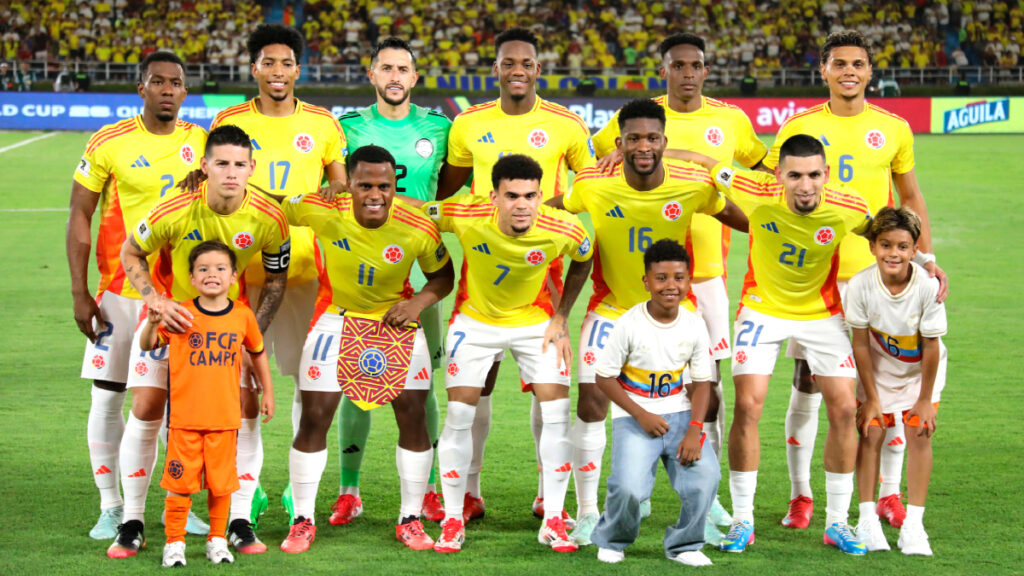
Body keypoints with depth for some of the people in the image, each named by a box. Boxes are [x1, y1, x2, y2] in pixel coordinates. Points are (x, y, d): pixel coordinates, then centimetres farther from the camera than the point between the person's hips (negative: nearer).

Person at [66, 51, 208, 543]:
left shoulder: (202, 142, 4)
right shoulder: (108, 143, -5)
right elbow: (79, 218, -2)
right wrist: (80, 292, -7)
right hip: (120, 294, -2)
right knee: (107, 399, 1)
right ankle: (111, 506, 13)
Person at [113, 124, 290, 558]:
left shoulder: (269, 220, -18)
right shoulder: (174, 212, -25)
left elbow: (276, 280, -1)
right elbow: (130, 253, -9)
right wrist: (158, 302, -22)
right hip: (169, 312, -1)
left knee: (240, 409, -8)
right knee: (147, 406, -7)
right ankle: (133, 523, 4)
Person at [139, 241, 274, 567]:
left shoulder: (242, 316, 1)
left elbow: (257, 353, 17)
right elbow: (147, 346, 0)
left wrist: (268, 392, 21)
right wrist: (152, 323, -20)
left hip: (224, 418, 2)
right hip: (185, 417, -2)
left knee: (221, 482, 8)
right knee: (180, 482, 0)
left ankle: (217, 540, 22)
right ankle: (174, 542, 12)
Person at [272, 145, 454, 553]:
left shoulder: (418, 229, -21)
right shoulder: (322, 213, -23)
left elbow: (443, 276, -4)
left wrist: (419, 302, -22)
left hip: (396, 319, 1)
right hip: (337, 317, 0)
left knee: (414, 417, -2)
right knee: (314, 418, -4)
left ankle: (410, 520, 15)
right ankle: (303, 521, 11)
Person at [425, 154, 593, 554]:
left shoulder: (564, 230, -25)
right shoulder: (465, 216, -30)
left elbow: (582, 263, -1)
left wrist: (560, 319, -5)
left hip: (535, 321, 1)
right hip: (475, 320, -1)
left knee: (557, 411, -8)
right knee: (459, 413, -6)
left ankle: (553, 521, 5)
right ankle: (453, 521, 9)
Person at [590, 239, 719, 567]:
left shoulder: (694, 326, -3)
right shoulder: (629, 324, -13)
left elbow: (701, 382, 3)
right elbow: (605, 377, -6)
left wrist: (695, 429, -10)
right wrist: (641, 415, -14)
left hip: (679, 413, 3)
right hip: (634, 416, -3)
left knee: (705, 475, -19)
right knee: (629, 488, -23)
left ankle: (683, 545, 7)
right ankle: (611, 541, 11)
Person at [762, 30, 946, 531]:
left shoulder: (893, 129, 6)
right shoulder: (800, 127, 3)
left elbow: (910, 196, 15)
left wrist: (927, 258, 7)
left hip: (878, 272, 1)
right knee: (807, 384, 0)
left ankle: (889, 493, 14)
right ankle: (800, 495, 10)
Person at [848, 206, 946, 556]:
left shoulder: (928, 287, -30)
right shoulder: (860, 285, -27)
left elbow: (931, 347, -19)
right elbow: (861, 344, -15)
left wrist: (925, 399, -11)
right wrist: (871, 397, -10)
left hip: (920, 369, -1)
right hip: (878, 367, 1)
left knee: (920, 433, -9)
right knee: (871, 432, -7)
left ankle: (913, 525, -4)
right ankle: (867, 520, 1)